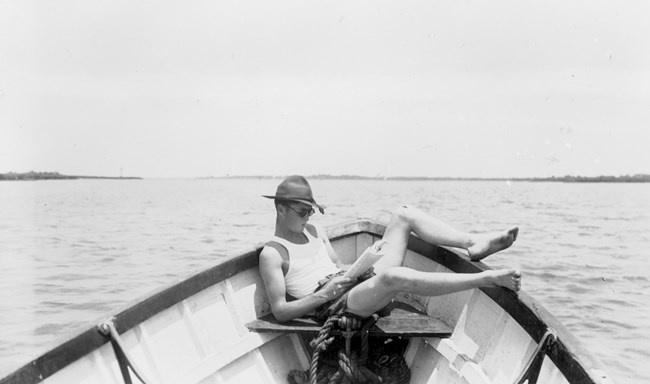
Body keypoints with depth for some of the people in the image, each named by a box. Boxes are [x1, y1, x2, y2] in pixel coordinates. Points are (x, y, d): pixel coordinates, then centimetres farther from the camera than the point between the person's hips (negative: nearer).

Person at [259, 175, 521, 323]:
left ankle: (474, 243, -16)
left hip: (360, 285, 8)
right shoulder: (271, 254, -3)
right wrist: (323, 294, -18)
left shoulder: (314, 231, 19)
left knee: (403, 214, -2)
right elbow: (280, 312, -10)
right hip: (335, 306, -8)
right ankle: (487, 278, -36)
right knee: (393, 276, -41)